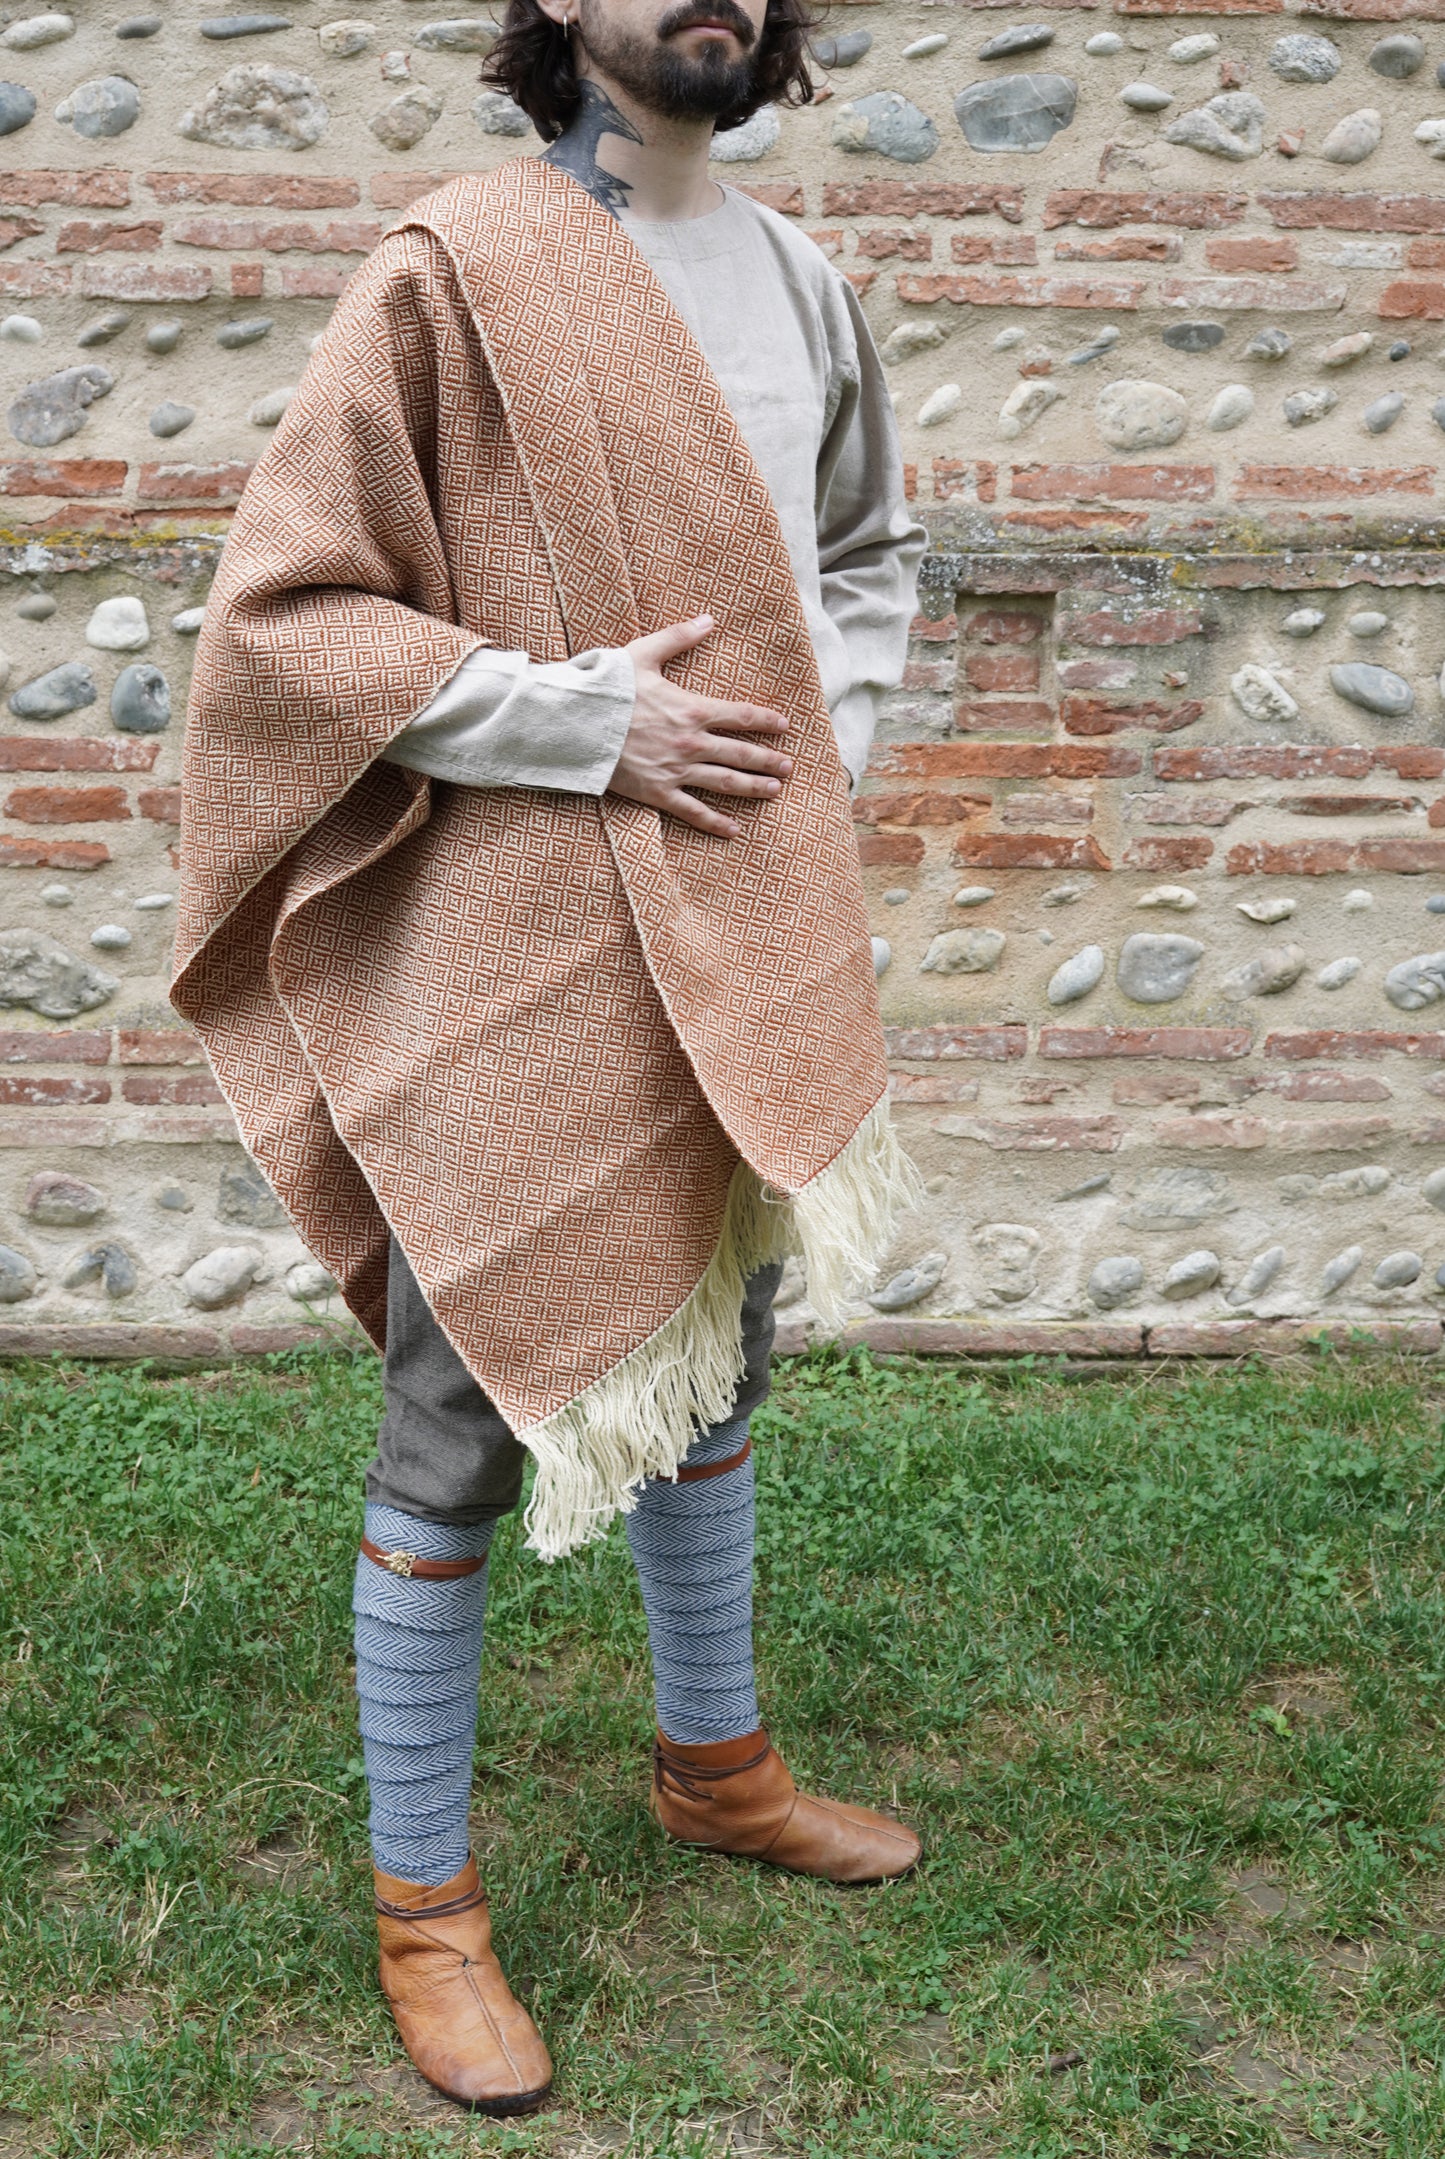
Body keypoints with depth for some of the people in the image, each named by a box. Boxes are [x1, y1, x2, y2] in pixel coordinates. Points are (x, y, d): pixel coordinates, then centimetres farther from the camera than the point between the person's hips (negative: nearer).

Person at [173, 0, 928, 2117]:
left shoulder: (803, 285, 8)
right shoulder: (457, 272, -11)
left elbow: (869, 548, 23)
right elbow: (283, 606, -13)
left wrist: (830, 726, 4)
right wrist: (583, 715, -18)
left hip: (747, 932, 7)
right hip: (513, 947, -6)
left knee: (713, 1365, 21)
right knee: (465, 1431, 3)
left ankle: (715, 1759, 42)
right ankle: (423, 1901, 20)